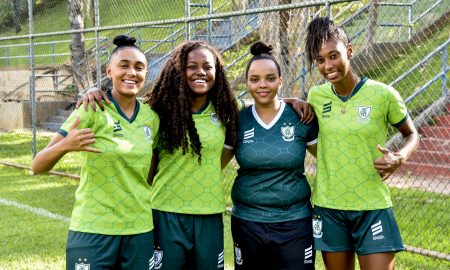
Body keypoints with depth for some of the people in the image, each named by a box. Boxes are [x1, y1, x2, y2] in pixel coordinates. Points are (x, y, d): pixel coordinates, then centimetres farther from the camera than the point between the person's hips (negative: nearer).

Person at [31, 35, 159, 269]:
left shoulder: (152, 116, 3)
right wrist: (65, 145, -29)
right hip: (93, 232, -4)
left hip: (140, 231, 4)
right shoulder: (92, 110, -10)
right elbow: (38, 167, -12)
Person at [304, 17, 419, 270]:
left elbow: (412, 135, 5)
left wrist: (399, 158, -16)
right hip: (328, 207, 3)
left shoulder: (383, 94, -10)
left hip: (373, 207, -3)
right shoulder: (316, 96, -1)